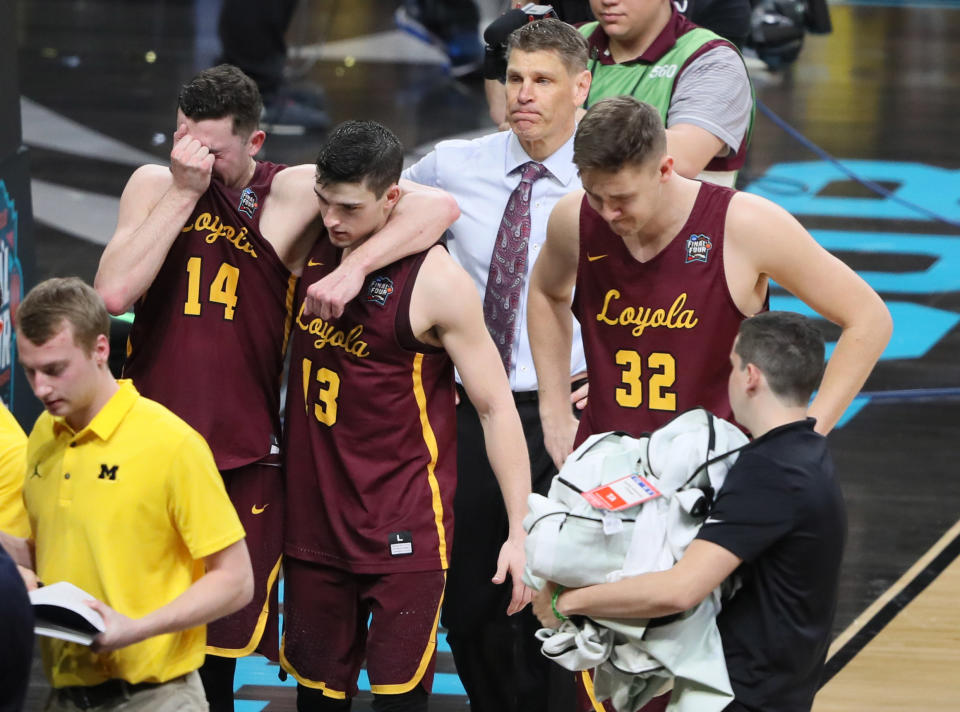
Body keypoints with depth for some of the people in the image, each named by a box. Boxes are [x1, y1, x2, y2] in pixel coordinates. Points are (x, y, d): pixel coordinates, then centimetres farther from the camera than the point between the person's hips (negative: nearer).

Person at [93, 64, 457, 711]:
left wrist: (352, 269, -24)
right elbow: (114, 293, -12)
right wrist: (182, 192, -13)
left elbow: (437, 206, -12)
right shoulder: (154, 186, 4)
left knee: (219, 645, 1)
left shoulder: (296, 192, -3)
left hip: (244, 461, -2)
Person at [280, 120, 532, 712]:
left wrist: (521, 529, -14)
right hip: (314, 521, 6)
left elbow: (496, 407, -10)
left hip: (404, 530, -6)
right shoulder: (313, 253, 4)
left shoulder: (436, 282, -12)